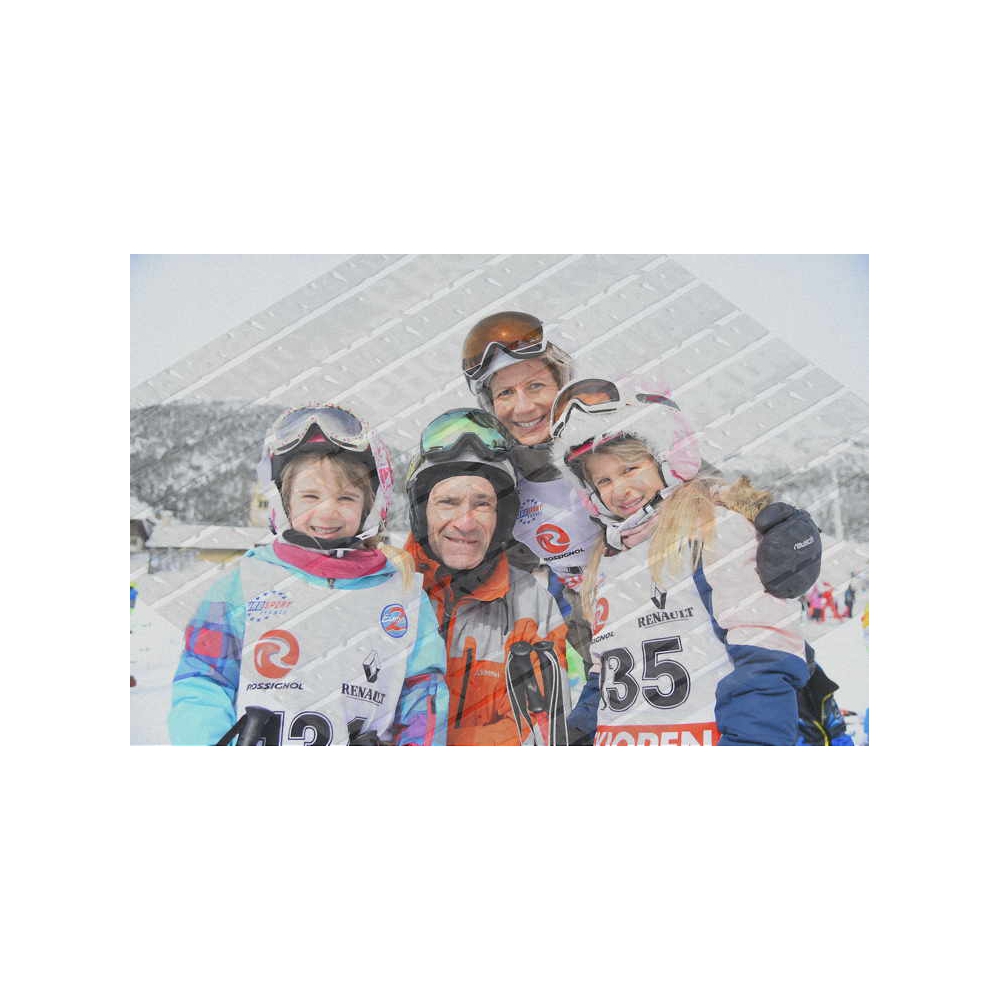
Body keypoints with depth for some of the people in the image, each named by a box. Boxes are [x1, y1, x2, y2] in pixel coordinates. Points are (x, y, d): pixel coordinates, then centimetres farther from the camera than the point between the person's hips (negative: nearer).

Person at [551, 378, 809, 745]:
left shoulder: (719, 529, -7)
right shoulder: (603, 564, 15)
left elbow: (766, 655, -15)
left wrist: (747, 740, -24)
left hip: (706, 734, -6)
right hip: (615, 739, 7)